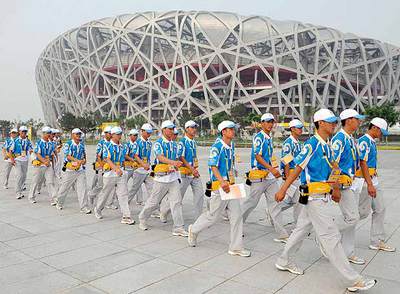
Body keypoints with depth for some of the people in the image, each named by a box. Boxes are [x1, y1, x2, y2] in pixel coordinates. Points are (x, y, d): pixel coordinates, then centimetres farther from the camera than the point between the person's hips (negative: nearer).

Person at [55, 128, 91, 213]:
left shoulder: (82, 144, 11)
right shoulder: (68, 144, -6)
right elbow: (68, 155, -19)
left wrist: (84, 160, 2)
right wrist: (77, 160, -33)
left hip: (80, 170, 4)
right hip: (70, 169, -4)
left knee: (82, 188, -4)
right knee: (64, 187, 9)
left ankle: (84, 207, -2)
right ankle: (59, 203, 32)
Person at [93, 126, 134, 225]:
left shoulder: (121, 146, 11)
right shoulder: (107, 146, -6)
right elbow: (107, 159, -19)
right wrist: (116, 168, -32)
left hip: (121, 173, 4)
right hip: (110, 173, -4)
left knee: (123, 194, -4)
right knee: (105, 193, 10)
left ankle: (126, 217, -5)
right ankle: (97, 209, 36)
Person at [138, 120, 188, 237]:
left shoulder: (173, 144, 13)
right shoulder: (158, 143, -9)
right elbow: (161, 157, -28)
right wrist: (173, 162, -45)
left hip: (173, 178, 6)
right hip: (161, 178, -5)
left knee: (177, 202, -3)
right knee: (153, 201, 6)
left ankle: (178, 228, 0)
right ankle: (142, 219, 31)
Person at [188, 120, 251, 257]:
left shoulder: (231, 146, 12)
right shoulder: (216, 147, -14)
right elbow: (213, 166, -20)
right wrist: (222, 182, -31)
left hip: (231, 185, 8)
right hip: (219, 185, -8)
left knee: (236, 215, 4)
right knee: (213, 215, 4)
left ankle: (236, 247, 12)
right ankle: (194, 230, 30)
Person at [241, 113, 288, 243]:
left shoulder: (269, 138, 16)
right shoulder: (259, 137, -10)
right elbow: (257, 156, -19)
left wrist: (274, 170, 18)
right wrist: (272, 169, -27)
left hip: (270, 175, 8)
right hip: (259, 175, -8)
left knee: (275, 203, 4)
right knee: (252, 202, 2)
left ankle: (282, 234, 6)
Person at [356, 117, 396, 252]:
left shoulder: (372, 142, 14)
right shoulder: (364, 141, -15)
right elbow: (363, 163, -22)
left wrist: (373, 182, 20)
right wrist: (369, 184, -26)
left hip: (373, 179, 10)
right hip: (365, 181, -10)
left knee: (380, 209, 11)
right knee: (364, 211, -5)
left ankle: (378, 242, 19)